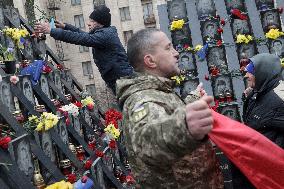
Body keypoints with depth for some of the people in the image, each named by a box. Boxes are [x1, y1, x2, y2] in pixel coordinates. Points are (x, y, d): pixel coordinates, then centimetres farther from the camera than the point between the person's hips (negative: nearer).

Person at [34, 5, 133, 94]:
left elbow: (80, 38, -22)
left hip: (122, 79, -10)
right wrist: (65, 26, 26)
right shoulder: (105, 32, 16)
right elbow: (85, 35, 29)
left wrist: (51, 31, -20)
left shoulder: (105, 35, -15)